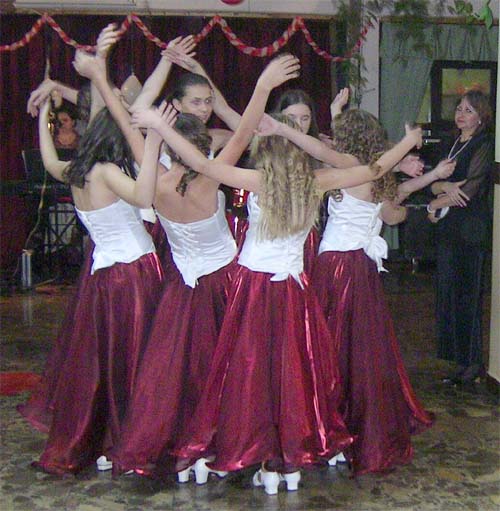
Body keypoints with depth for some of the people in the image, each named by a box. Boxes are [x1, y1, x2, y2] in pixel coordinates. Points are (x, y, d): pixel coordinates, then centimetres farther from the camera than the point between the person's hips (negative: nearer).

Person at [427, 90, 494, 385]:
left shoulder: (484, 145, -8)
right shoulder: (453, 144, 16)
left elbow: (470, 189, -16)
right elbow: (434, 183, 9)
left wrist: (437, 203, -4)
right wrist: (446, 186, -14)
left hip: (473, 230, -8)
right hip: (449, 228, 8)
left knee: (468, 294, -3)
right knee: (448, 291, 8)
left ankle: (473, 362, 6)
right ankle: (459, 357, 17)